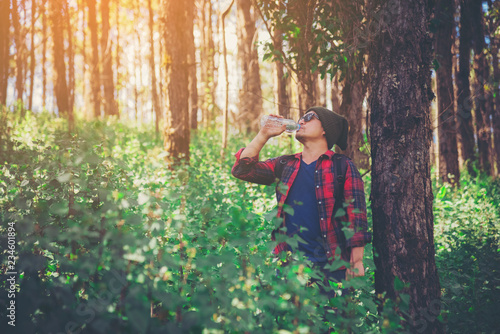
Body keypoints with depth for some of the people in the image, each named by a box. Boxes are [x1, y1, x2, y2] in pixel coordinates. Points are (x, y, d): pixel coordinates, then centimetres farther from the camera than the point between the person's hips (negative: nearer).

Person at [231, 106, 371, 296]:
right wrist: (264, 135, 2)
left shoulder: (343, 167, 2)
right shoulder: (284, 165, 13)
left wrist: (356, 262, -10)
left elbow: (356, 216, -3)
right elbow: (242, 170, 7)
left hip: (330, 266, -3)